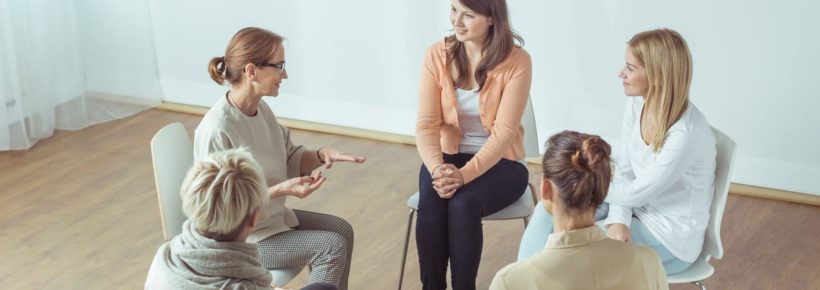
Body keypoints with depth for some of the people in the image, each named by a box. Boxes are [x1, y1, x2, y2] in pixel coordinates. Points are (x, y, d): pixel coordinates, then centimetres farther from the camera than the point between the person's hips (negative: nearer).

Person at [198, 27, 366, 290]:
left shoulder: (261, 109, -3)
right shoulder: (216, 130, -29)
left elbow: (291, 159, 9)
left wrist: (321, 155, -11)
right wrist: (280, 190, -30)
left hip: (271, 216, 9)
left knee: (342, 230, 8)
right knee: (332, 246, -12)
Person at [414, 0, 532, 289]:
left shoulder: (517, 61, -15)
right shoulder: (437, 54, -6)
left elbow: (504, 132, -20)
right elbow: (426, 124, -12)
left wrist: (465, 174, -33)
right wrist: (437, 168, -31)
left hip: (500, 162, -2)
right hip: (449, 156, 2)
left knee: (463, 204, -31)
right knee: (430, 202, -29)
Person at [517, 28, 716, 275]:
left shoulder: (687, 134, -30)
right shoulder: (636, 105, -6)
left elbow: (637, 193, -22)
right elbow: (625, 171, -1)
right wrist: (617, 220, -18)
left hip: (671, 236, -7)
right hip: (637, 208, 7)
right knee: (549, 212, -8)